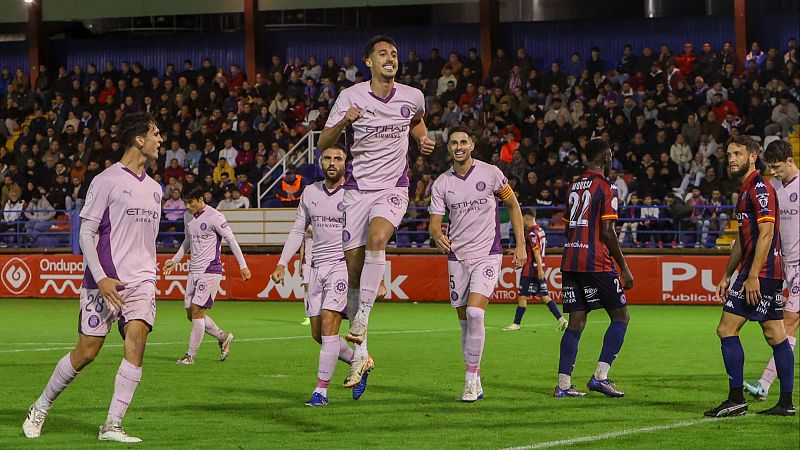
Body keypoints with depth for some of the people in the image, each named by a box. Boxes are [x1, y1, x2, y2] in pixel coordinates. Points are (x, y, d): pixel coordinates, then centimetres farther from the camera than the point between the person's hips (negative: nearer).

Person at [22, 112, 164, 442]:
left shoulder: (154, 189, 15)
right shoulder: (106, 181, -5)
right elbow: (87, 232, -8)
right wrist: (101, 278, -17)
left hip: (140, 283, 5)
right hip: (104, 282, -5)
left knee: (136, 341, -14)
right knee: (86, 352, -2)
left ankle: (112, 426, -13)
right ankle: (41, 409, 20)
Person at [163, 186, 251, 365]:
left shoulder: (214, 217, -12)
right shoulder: (187, 216, 10)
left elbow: (231, 240, -9)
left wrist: (243, 266, -10)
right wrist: (175, 260, 21)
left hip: (210, 270, -8)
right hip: (194, 270, 8)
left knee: (197, 310, -12)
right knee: (191, 314, 6)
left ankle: (190, 355, -7)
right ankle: (223, 337, 25)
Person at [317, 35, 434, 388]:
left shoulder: (412, 97, 2)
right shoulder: (351, 97, -5)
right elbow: (323, 144, -5)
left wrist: (423, 140, 5)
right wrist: (344, 122, -24)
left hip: (393, 189, 0)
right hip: (357, 190, 0)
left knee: (376, 238, -33)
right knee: (353, 269, -1)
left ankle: (363, 317, -28)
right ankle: (360, 353, 11)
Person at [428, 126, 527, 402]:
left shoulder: (490, 173, -3)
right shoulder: (442, 183, 3)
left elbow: (513, 205, 8)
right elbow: (434, 223, 1)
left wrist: (520, 244, 4)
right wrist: (437, 236, -24)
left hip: (488, 255, -3)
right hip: (457, 257, 3)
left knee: (474, 313, -20)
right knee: (464, 320, 5)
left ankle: (471, 379, -14)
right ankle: (475, 381, 15)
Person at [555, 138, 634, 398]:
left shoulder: (575, 186, 16)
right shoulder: (605, 187, -7)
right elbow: (607, 232, -12)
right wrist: (624, 267, -7)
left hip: (569, 260, 7)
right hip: (596, 262, -7)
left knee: (576, 322, 7)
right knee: (621, 317, 4)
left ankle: (563, 384, 1)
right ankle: (600, 376, -6)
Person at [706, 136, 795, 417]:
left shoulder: (760, 188, -11)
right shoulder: (746, 190, 20)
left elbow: (766, 233, -19)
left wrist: (753, 276, -22)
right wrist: (727, 275, 26)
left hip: (760, 272, -10)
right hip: (771, 275, 10)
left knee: (727, 329, -10)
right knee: (776, 335, 7)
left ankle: (736, 399, -10)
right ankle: (786, 402, 7)